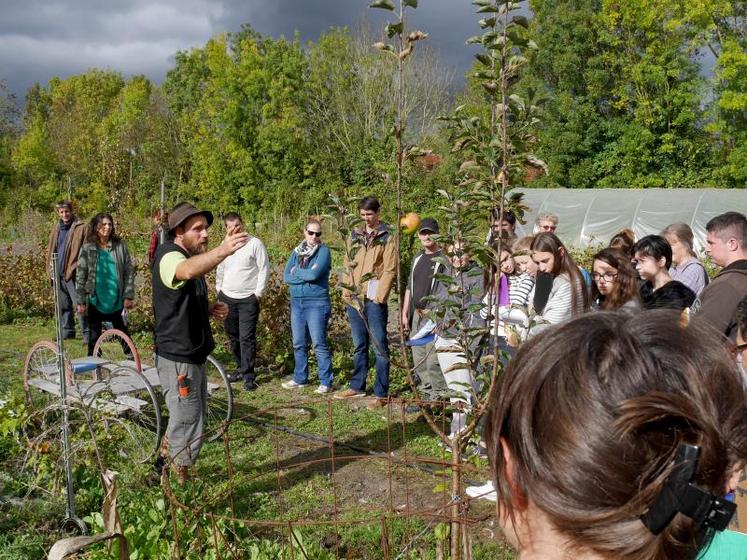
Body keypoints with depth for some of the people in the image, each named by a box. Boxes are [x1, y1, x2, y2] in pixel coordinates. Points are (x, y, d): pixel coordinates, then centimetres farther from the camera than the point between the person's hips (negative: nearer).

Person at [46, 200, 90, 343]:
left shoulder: (81, 228, -3)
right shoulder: (56, 229, 18)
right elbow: (50, 250, 22)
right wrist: (50, 269, 10)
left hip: (73, 273, -7)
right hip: (59, 274, 7)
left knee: (79, 304, -11)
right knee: (64, 305, 13)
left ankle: (87, 333, -9)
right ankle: (67, 331, 23)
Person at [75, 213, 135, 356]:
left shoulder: (119, 246, 0)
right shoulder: (87, 248, -2)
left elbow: (129, 271, 1)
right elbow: (80, 276, -2)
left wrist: (128, 296, -4)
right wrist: (80, 301, -6)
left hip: (116, 301, 0)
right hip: (95, 301, 0)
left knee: (123, 334, 8)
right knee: (94, 337, 10)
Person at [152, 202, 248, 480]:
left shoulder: (193, 257, 14)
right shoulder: (169, 256, -18)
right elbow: (188, 271, -45)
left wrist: (210, 309, 4)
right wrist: (222, 251, -63)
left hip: (193, 355, 10)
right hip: (177, 359, -10)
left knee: (191, 422, 21)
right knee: (187, 428, -5)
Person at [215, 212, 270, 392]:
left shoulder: (255, 243, -9)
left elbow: (264, 268, -8)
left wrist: (258, 292, -9)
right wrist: (218, 287, 17)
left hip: (248, 299, -6)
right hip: (226, 298, 6)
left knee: (247, 337, -7)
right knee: (233, 336, 13)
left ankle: (248, 376, -1)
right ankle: (241, 367, 28)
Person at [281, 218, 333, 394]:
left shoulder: (323, 251, -6)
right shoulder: (297, 252, 11)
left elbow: (314, 274, -20)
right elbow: (286, 277, 1)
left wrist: (297, 271, -4)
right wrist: (306, 276, -12)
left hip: (316, 302, -6)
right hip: (296, 302, 6)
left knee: (319, 344, -6)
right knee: (298, 344, 13)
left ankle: (326, 382, 1)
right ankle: (300, 378, 24)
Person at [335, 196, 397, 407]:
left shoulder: (387, 238, -3)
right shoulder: (355, 235, 14)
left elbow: (390, 270, -9)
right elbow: (348, 265, 15)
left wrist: (379, 297, -15)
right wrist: (347, 292, 6)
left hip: (374, 300, -6)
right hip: (354, 299, 6)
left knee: (380, 346, -1)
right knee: (359, 346, 16)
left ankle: (381, 393, 4)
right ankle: (357, 387, 27)